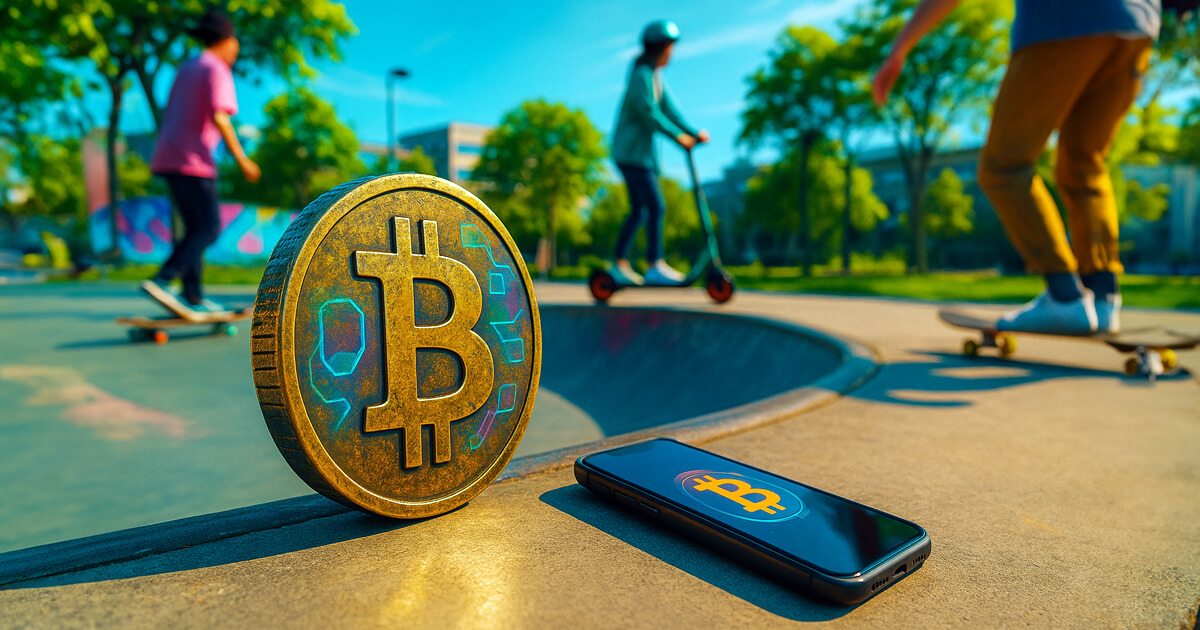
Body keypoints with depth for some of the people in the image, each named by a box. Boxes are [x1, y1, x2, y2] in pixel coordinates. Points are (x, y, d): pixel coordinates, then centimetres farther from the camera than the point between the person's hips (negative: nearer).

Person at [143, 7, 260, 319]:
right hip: (193, 160, -9)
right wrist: (241, 159, -17)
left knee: (195, 228, 10)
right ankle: (161, 281, -20)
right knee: (208, 228, -8)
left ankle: (193, 298, 9)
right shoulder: (216, 69, -5)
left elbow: (168, 116, 22)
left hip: (168, 157, 9)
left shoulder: (185, 68, 21)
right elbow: (218, 117, -18)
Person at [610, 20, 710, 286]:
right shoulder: (641, 75, -12)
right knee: (655, 206, -14)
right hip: (631, 152, -10)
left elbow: (668, 108, 13)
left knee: (638, 211, 11)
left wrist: (694, 132, 5)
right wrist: (678, 136, -21)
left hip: (642, 151, 10)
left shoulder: (656, 76, 17)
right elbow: (649, 113, -21)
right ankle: (655, 266, -12)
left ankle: (620, 264, 16)